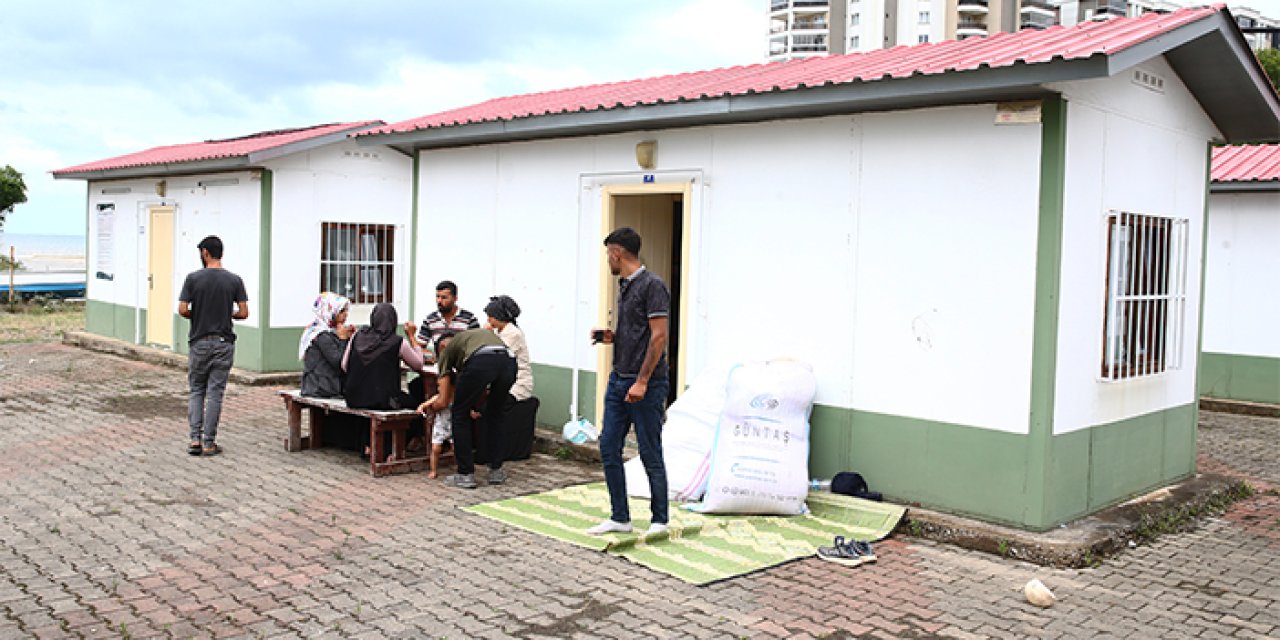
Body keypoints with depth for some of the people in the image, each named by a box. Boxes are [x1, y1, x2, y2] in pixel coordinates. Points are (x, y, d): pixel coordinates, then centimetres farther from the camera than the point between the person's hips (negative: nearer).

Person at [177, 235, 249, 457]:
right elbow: (243, 313, -5)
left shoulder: (193, 278, -6)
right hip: (223, 343, 0)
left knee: (196, 391, 13)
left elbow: (183, 310, -9)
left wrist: (197, 316, 12)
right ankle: (209, 443, 5)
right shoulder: (234, 280, -3)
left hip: (199, 342, 0)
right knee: (215, 393, 4)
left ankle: (195, 439, 4)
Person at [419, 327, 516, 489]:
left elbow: (443, 402, 30)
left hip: (480, 363, -4)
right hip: (509, 361, 5)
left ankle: (466, 474, 19)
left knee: (460, 415, 18)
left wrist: (431, 407, 52)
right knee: (495, 415, 28)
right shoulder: (483, 333, 44)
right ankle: (496, 471, 29)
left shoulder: (446, 350, 31)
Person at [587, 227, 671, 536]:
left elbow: (658, 336, -19)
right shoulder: (624, 287, 15)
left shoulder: (652, 286, -14)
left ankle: (659, 521, 13)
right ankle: (620, 518, 17)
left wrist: (642, 382, -22)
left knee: (650, 454, 0)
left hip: (646, 384, -9)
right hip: (619, 380, 9)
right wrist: (611, 337, 7)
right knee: (608, 448, 8)